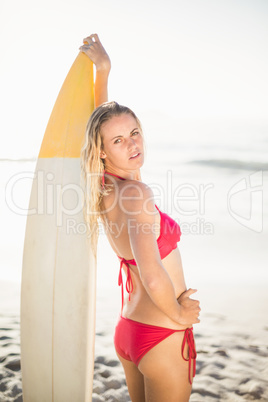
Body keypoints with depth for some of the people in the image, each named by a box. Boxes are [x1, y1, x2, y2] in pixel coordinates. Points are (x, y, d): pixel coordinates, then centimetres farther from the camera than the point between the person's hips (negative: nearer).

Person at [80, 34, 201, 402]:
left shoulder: (105, 188, -1)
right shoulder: (136, 193, -25)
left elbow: (103, 119, 18)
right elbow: (153, 278, -39)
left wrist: (103, 70, 16)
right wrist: (179, 314, -20)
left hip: (128, 330, 8)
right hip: (162, 338, -8)